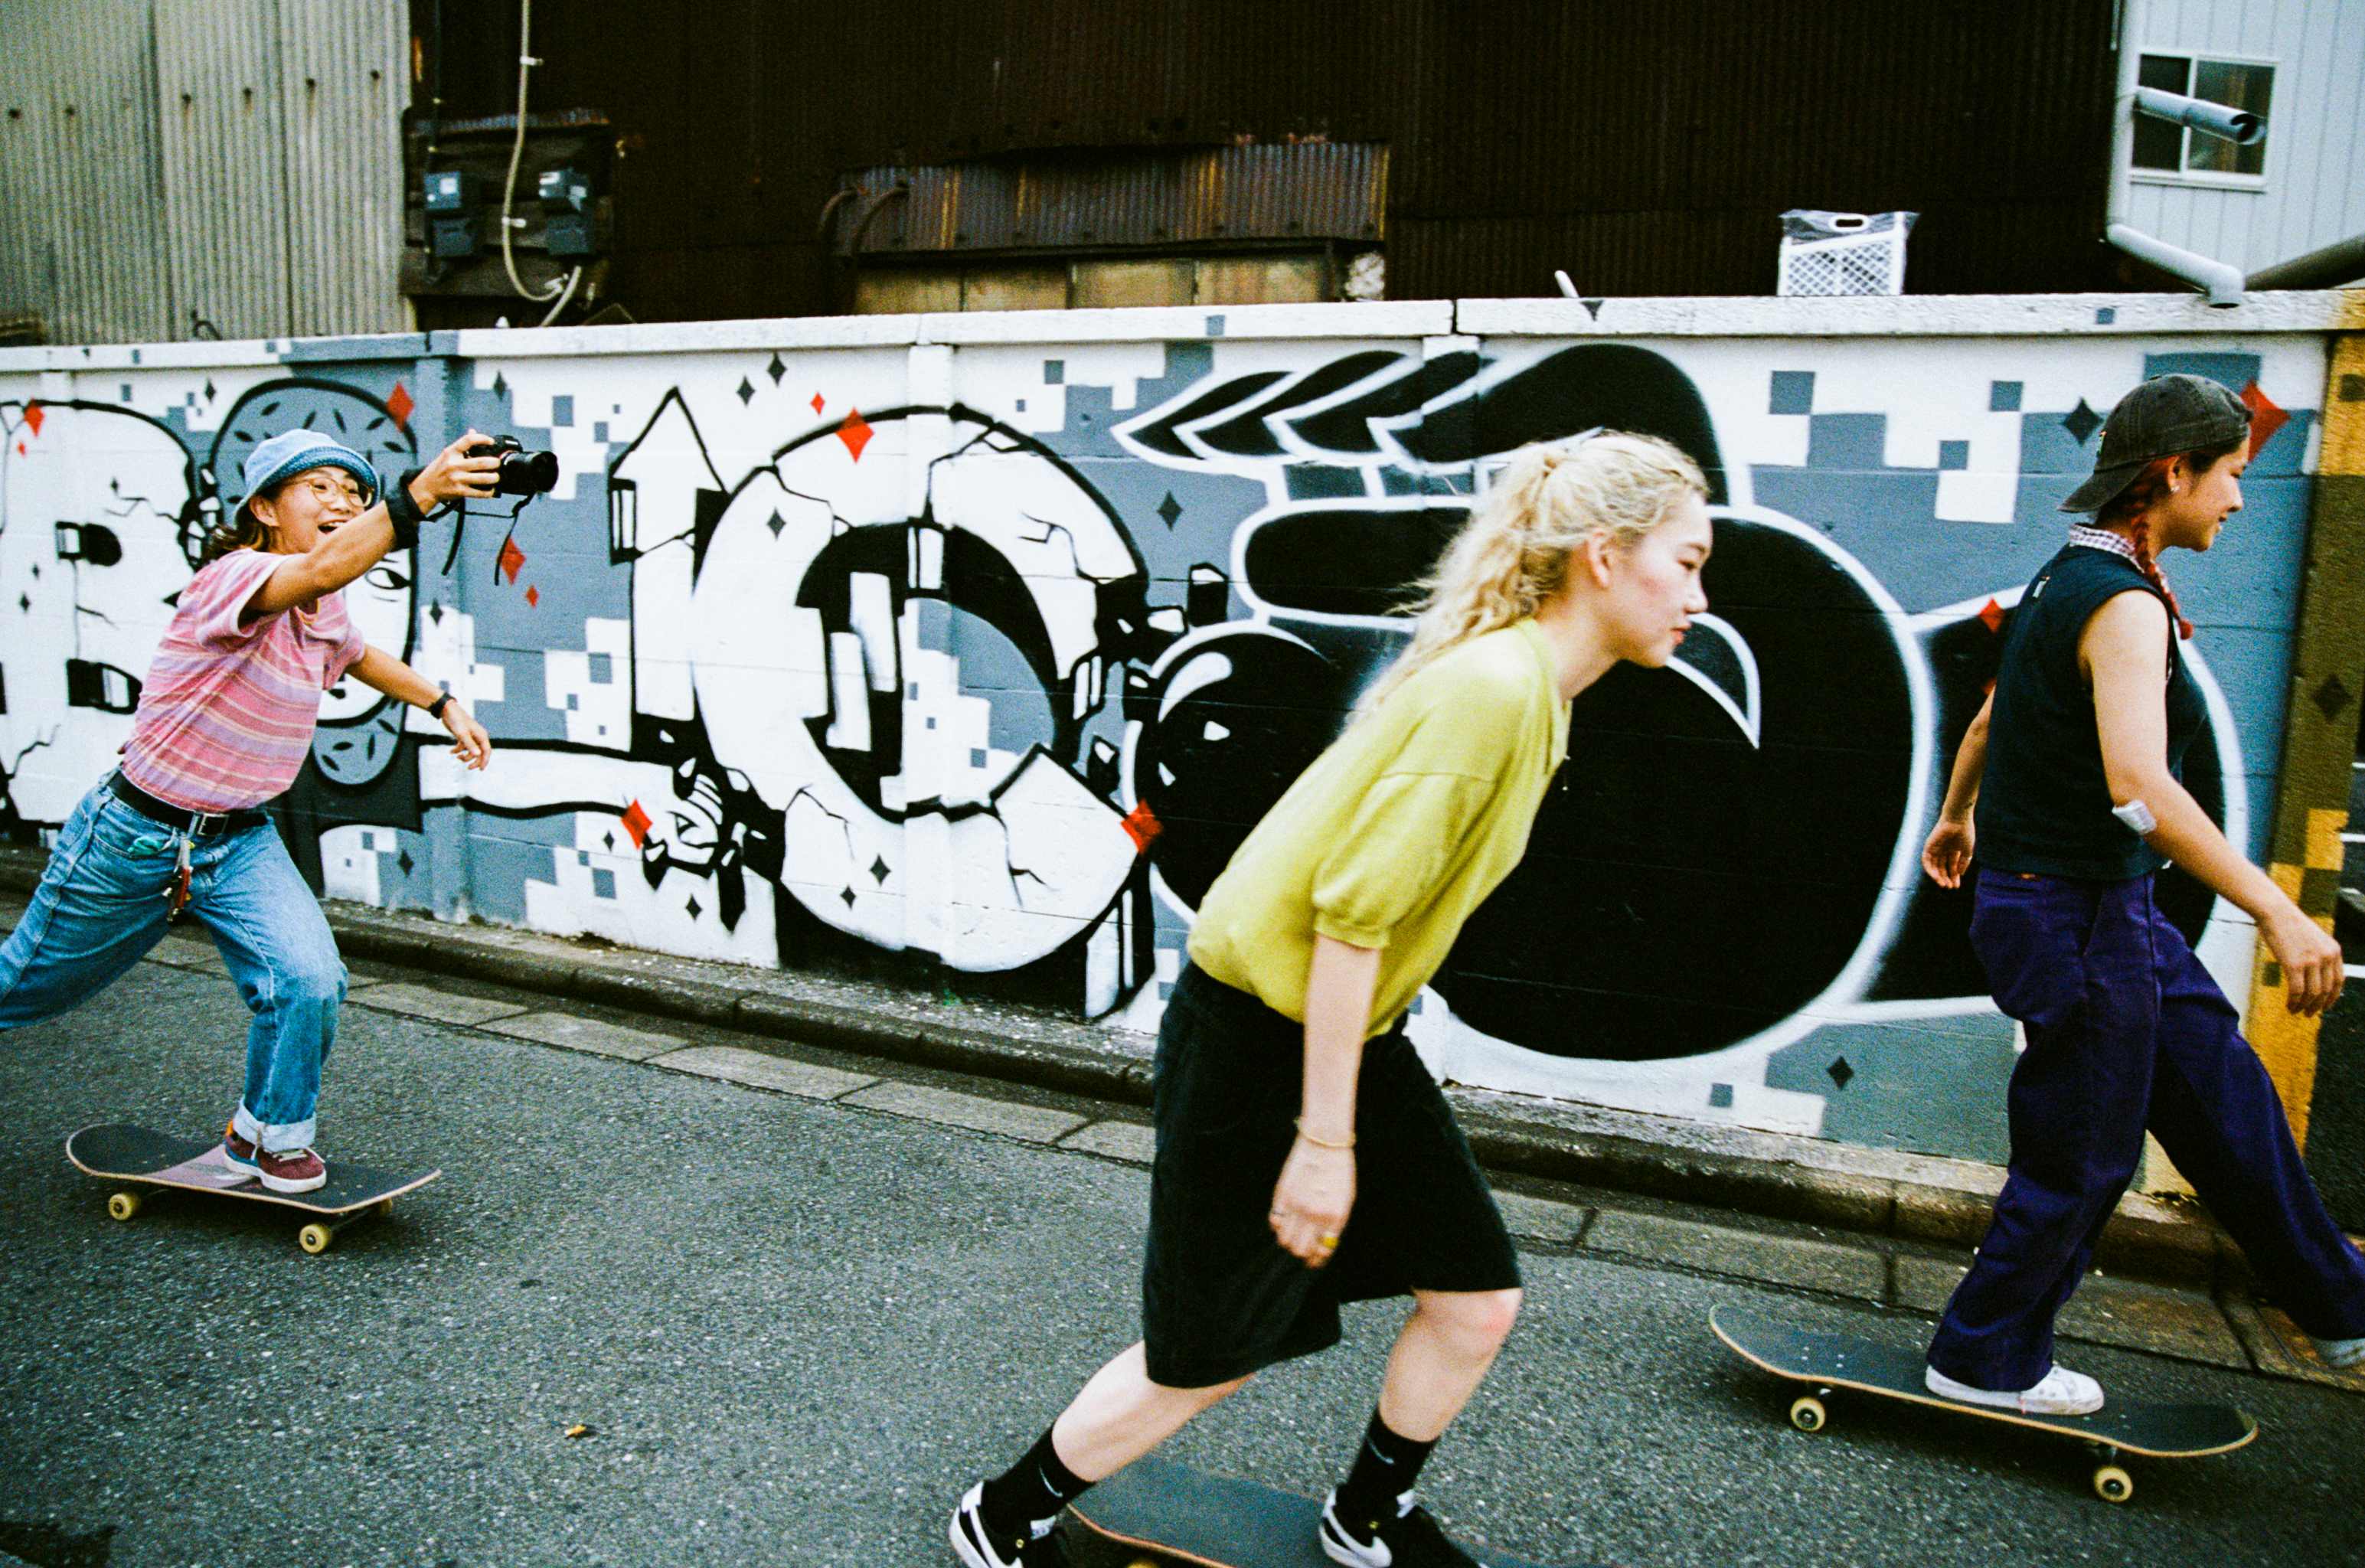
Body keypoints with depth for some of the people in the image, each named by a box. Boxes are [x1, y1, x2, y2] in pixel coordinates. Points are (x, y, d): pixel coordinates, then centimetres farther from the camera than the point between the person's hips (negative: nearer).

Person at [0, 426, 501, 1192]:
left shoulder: (326, 615, -3)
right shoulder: (231, 579, -26)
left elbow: (359, 656, 24)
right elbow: (321, 568, -50)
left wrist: (443, 703, 15)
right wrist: (416, 496, -64)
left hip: (241, 842, 5)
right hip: (135, 836, -5)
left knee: (311, 982, -17)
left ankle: (269, 1133, 8)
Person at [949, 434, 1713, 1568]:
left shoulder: (1528, 687, 6)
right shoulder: (1493, 687, -24)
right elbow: (1350, 917, -26)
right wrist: (1324, 1139, -20)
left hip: (1349, 1030, 9)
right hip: (1256, 1038, -9)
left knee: (1477, 1300, 11)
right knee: (1205, 1356, 7)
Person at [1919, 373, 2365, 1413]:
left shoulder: (2067, 578, 10)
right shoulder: (2125, 604, -21)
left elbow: (1990, 721, 23)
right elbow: (2139, 789, -34)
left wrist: (1955, 819, 38)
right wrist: (2276, 914, -32)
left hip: (2114, 911, 10)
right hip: (2078, 921, -10)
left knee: (2225, 1098, 21)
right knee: (2079, 1161, 4)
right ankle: (1983, 1360, 21)